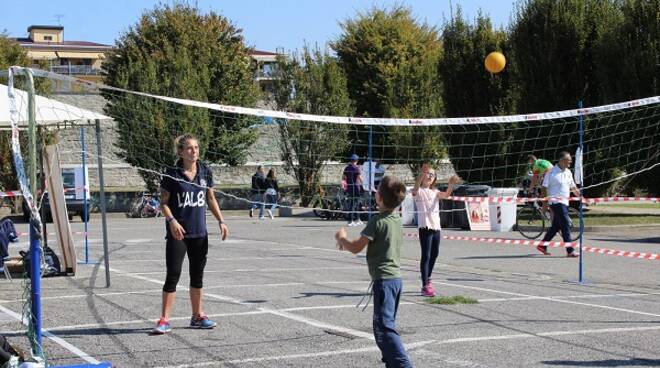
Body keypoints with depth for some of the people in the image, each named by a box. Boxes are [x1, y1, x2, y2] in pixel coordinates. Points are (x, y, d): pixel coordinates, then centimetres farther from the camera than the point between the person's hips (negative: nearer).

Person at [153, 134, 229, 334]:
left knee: (197, 274, 12)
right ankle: (164, 320, -1)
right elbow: (164, 203, -5)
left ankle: (197, 316, 23)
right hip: (177, 233, -5)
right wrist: (172, 221, -20)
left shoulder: (205, 171, 5)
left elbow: (211, 199, 15)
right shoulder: (172, 174, -8)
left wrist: (221, 221, 7)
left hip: (199, 232, 5)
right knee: (173, 274, -6)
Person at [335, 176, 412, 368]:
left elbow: (356, 248, -11)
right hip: (396, 278, 9)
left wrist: (341, 238, 7)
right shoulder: (397, 220, 10)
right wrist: (349, 242, 22)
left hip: (383, 280, -9)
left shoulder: (377, 221, -15)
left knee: (383, 327, -11)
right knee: (387, 325, 20)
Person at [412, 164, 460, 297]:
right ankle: (425, 286, -7)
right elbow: (415, 190, -28)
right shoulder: (419, 191, -3)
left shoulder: (435, 192, 13)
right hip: (425, 226, -6)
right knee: (426, 255, -9)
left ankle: (428, 280, 35)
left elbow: (446, 194, -7)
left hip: (436, 226, 6)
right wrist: (421, 176, -45)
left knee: (434, 254, 16)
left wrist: (451, 184, -28)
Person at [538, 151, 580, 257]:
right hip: (556, 202, -8)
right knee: (566, 225, -12)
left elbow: (573, 187, 21)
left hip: (565, 203, 8)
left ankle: (542, 246, 24)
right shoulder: (552, 172, -9)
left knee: (556, 226, 13)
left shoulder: (568, 172, 13)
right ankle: (570, 251, -11)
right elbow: (544, 188, -7)